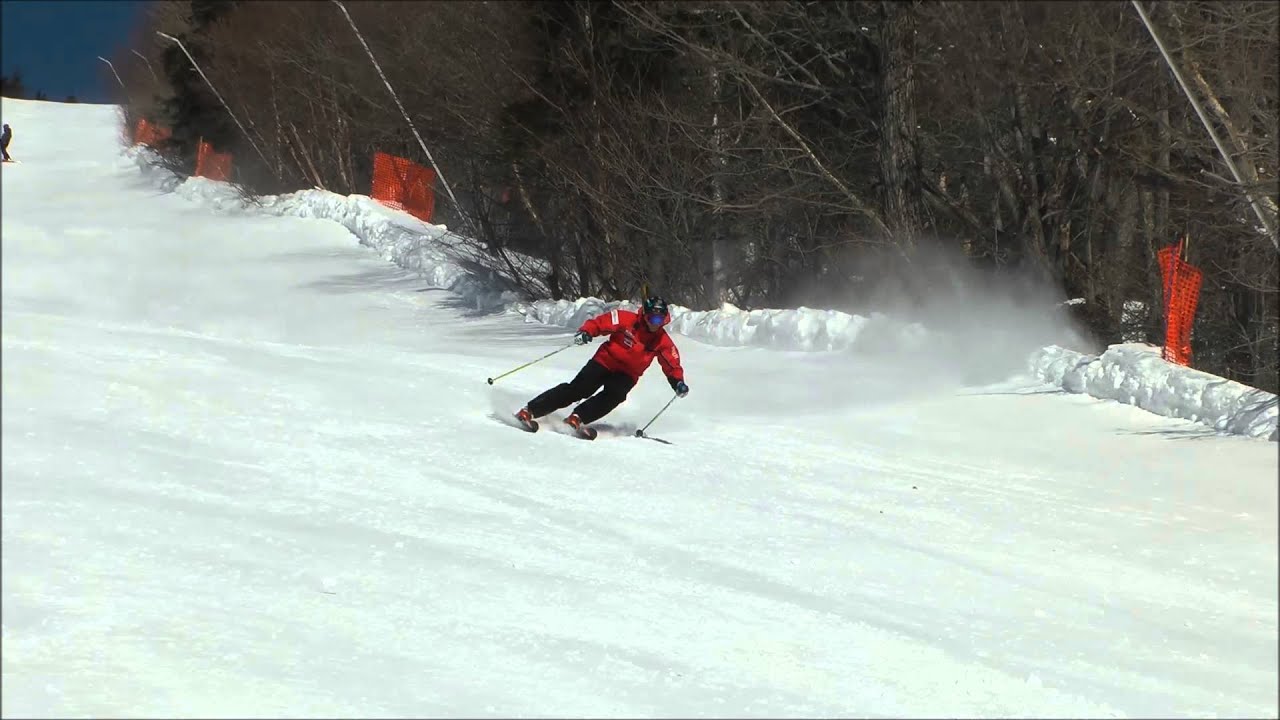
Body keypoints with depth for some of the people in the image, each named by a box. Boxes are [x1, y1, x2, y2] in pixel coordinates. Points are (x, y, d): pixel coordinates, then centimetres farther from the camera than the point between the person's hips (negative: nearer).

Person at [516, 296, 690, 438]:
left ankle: (577, 419, -31)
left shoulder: (662, 341, -4)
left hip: (627, 374, 3)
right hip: (606, 361, -3)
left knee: (615, 395, -30)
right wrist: (586, 332, -31)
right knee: (577, 389, -17)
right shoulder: (627, 319, -14)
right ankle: (529, 411, -17)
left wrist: (678, 382, -12)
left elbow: (672, 365, 4)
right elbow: (600, 322, -13)